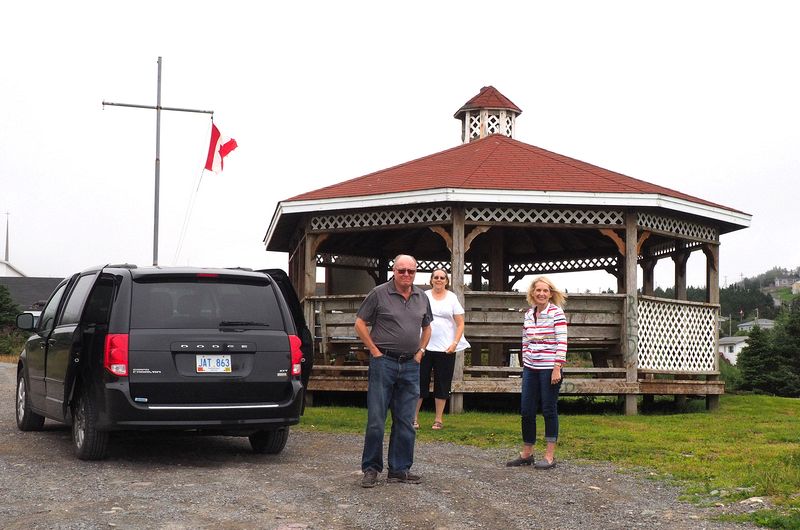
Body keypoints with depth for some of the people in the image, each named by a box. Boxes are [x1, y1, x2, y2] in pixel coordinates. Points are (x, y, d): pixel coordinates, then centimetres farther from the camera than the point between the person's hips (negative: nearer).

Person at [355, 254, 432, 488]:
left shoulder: (422, 298, 11)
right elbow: (360, 323, -1)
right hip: (384, 362, -5)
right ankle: (371, 468, 7)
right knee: (376, 420, -2)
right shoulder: (379, 294, -4)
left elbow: (426, 327, 25)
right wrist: (375, 350, -6)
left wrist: (421, 351, 12)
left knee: (405, 422, 7)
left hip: (410, 366, 5)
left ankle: (399, 470, 15)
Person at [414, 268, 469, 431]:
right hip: (424, 346, 0)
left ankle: (438, 419, 12)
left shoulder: (452, 298, 6)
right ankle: (414, 417, 9)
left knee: (442, 384, 4)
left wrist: (455, 343, -8)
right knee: (420, 381, 1)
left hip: (446, 349, 0)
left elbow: (460, 324, 5)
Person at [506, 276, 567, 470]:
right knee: (526, 410, 7)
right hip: (530, 368, 6)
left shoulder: (556, 313, -8)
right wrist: (524, 364, 13)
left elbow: (562, 342, -12)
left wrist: (557, 368, -17)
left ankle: (550, 456, 7)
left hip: (549, 369, -6)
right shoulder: (528, 314, 10)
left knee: (549, 410, 0)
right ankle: (526, 454, 18)